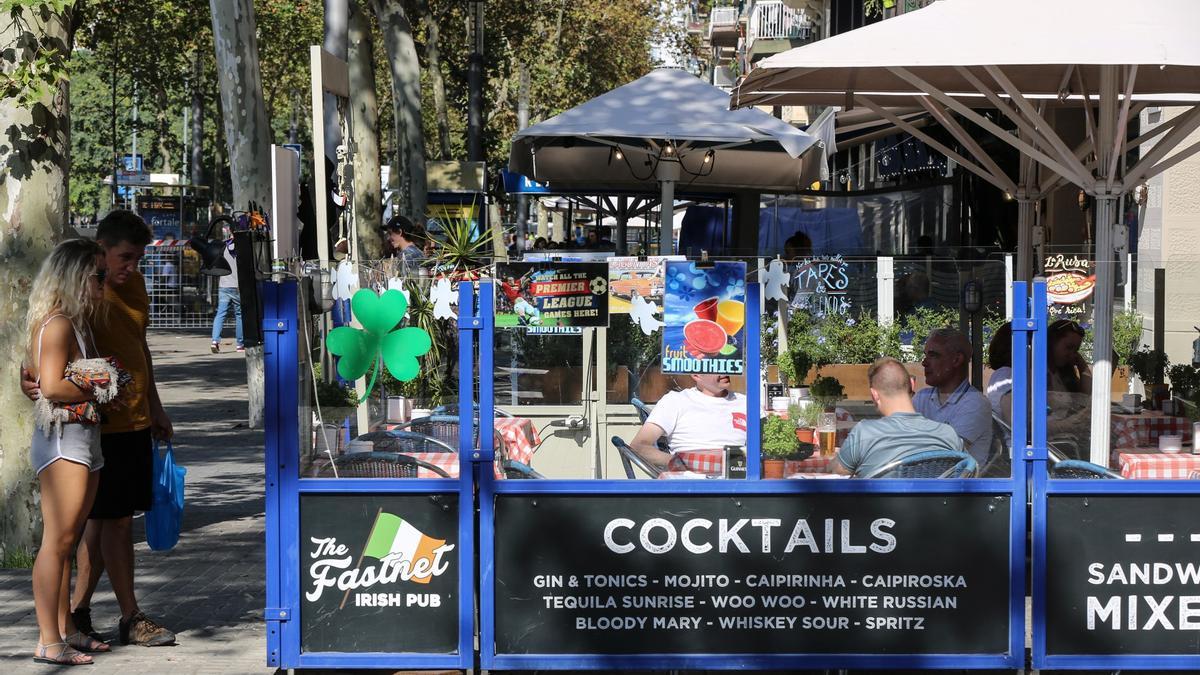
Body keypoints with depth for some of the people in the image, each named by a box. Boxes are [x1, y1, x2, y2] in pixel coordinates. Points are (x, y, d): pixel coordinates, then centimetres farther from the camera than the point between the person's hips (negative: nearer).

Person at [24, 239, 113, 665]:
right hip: (62, 438, -10)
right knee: (57, 541, -8)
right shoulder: (57, 324, -13)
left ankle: (65, 629, 21)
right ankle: (49, 642, -6)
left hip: (85, 438, 10)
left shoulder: (78, 324, 17)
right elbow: (52, 386, -22)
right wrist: (98, 390, -10)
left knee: (67, 541, 14)